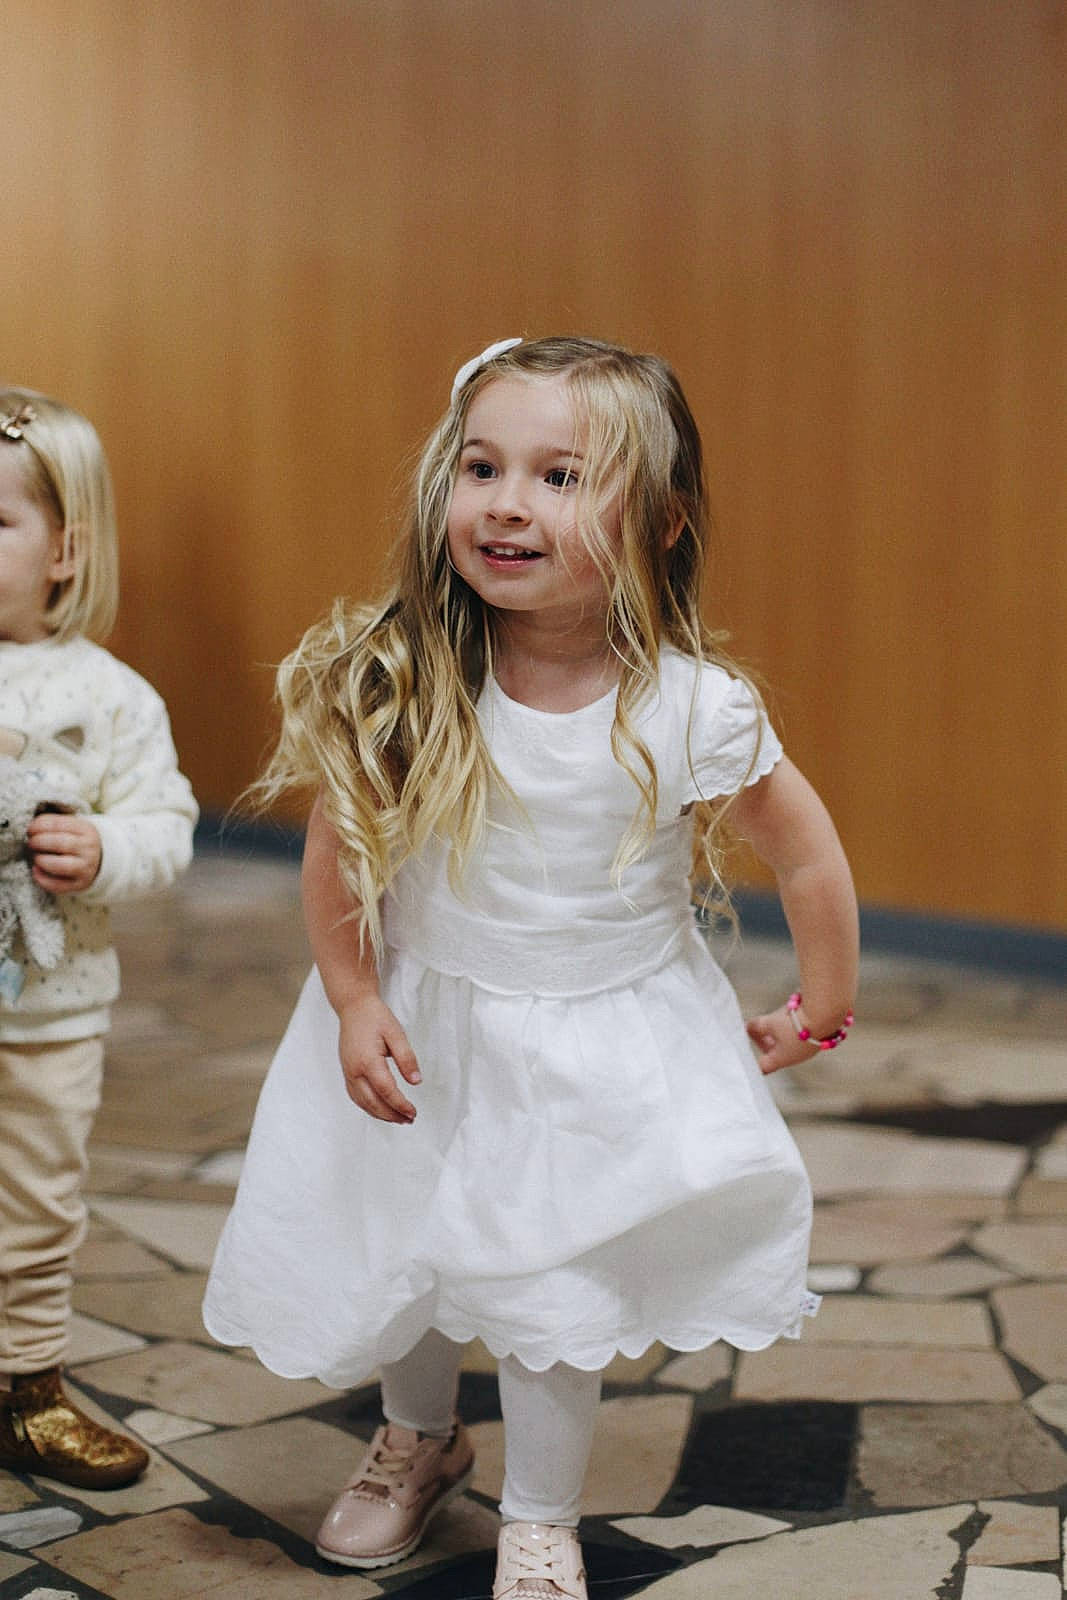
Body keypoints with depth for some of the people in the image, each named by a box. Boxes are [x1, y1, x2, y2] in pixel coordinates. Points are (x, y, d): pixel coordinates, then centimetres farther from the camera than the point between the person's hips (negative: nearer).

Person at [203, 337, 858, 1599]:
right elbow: (335, 845, -4)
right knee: (399, 1252, 18)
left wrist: (820, 1011, 4)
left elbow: (807, 856, -6)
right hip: (424, 1024, 2)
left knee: (551, 1286, 1)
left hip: (606, 1047, -2)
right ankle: (417, 1440, 49)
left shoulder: (692, 709, -22)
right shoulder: (399, 687, -20)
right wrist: (353, 1003, -9)